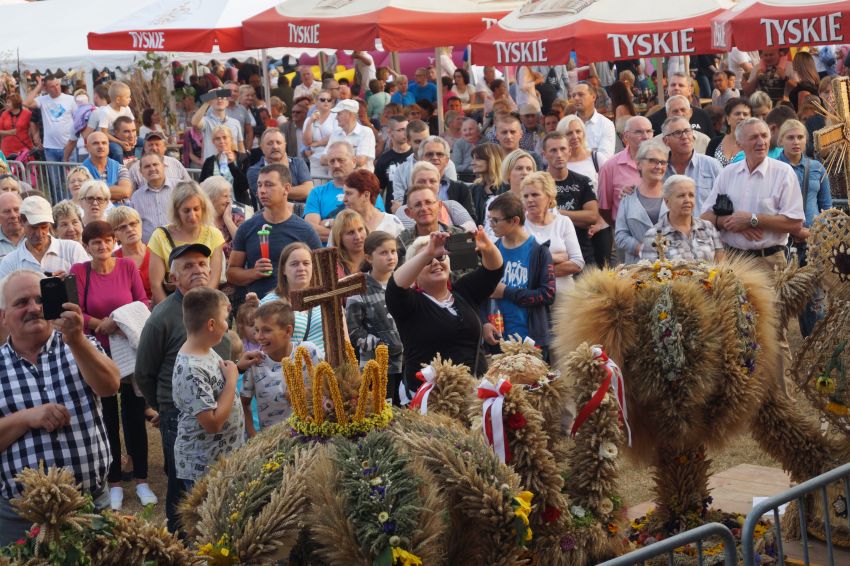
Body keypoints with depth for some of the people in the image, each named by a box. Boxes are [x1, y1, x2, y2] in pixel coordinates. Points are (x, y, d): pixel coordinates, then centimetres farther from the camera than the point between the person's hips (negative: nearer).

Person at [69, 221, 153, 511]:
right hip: (98, 354, -1)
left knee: (135, 415, 6)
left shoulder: (128, 266, -2)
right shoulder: (78, 271, -6)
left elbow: (143, 302, 1)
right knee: (107, 418, 8)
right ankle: (114, 482, 20)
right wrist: (101, 324, -22)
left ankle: (141, 479, 19)